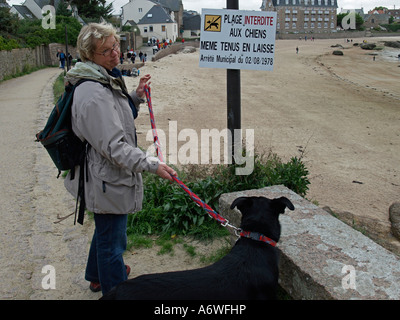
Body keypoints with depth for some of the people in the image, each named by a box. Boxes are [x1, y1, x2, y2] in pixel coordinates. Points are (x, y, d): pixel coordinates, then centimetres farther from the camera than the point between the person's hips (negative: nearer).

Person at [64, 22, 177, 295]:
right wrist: (151, 165, -31)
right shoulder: (94, 94, -28)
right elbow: (113, 146, -30)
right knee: (112, 239, 7)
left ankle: (98, 277, 53)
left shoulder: (106, 80, 6)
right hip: (108, 180, -11)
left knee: (107, 230, 29)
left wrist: (136, 96, 7)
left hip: (108, 176, 11)